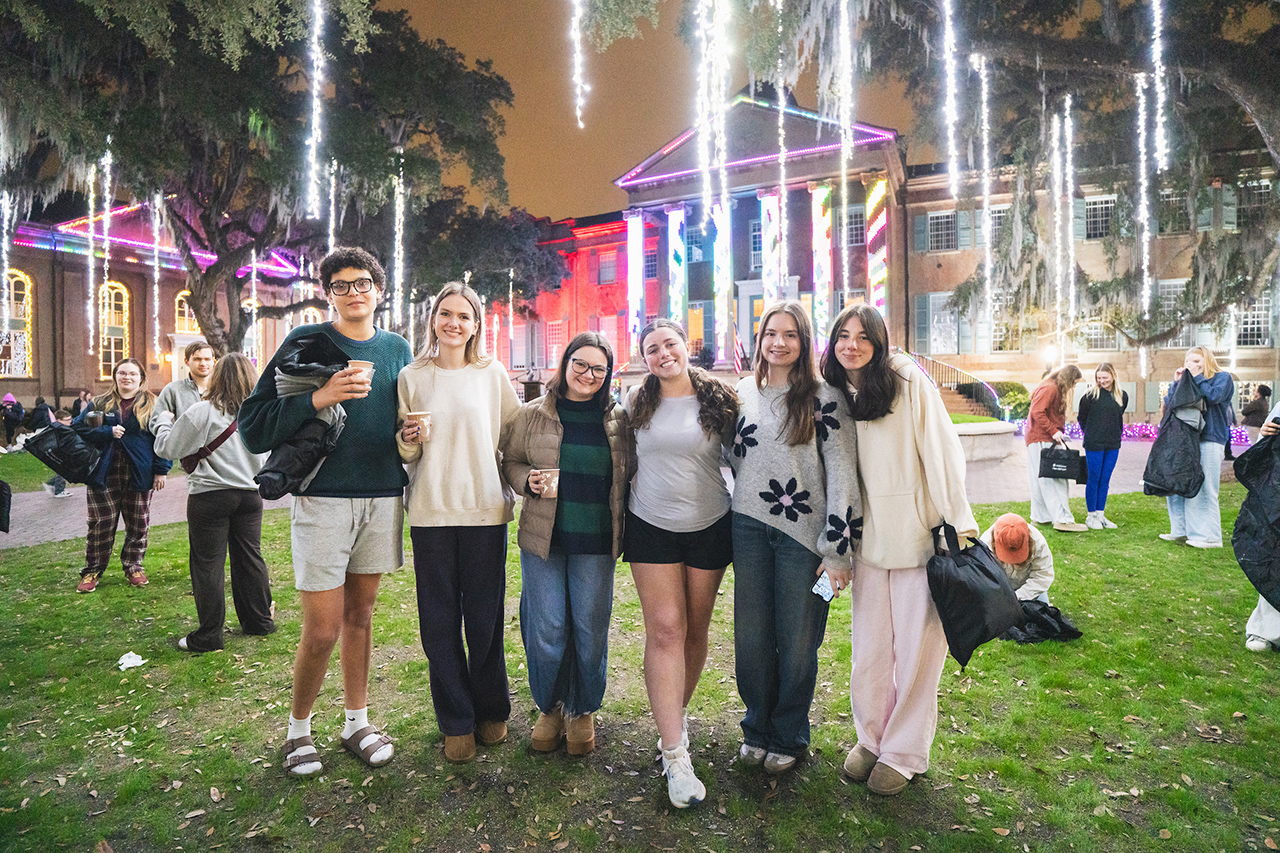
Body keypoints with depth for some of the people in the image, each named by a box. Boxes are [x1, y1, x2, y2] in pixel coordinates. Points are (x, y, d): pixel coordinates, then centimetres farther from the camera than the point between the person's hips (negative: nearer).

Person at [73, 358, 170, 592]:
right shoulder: (100, 404, 9)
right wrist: (107, 432, -11)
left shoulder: (152, 405, 3)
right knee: (101, 524, 3)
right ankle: (92, 571, 15)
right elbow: (77, 427, 4)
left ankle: (133, 567, 23)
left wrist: (161, 470, -8)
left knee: (138, 525, 7)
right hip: (104, 475, 1)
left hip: (139, 475, -1)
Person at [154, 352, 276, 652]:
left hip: (210, 497, -5)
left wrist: (164, 421, 12)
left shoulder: (203, 412, -13)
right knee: (250, 557, 15)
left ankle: (208, 636, 11)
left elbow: (168, 448, -5)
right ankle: (260, 620, 24)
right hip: (250, 494, 5)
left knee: (207, 565, 4)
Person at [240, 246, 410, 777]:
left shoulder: (396, 349, 10)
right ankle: (298, 728, 25)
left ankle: (357, 722, 30)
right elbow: (254, 427, -8)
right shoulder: (306, 343, -3)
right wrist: (319, 397, -21)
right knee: (323, 629, 1)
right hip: (323, 499, -3)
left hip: (383, 499, 4)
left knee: (360, 614, 15)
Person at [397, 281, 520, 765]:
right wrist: (407, 441, -9)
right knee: (439, 621, 5)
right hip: (431, 511, 1)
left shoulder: (492, 374, 6)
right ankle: (456, 723, 22)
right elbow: (405, 453, 11)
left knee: (485, 619, 6)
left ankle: (491, 711, 27)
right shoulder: (412, 377, 6)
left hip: (485, 509, 0)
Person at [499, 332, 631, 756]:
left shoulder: (618, 420, 5)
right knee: (546, 630, 5)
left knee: (591, 630, 8)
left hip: (596, 543, 1)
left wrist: (626, 528, 3)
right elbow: (509, 461, 10)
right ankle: (549, 708, 29)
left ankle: (582, 712, 30)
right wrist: (528, 481, -11)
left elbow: (629, 475, 12)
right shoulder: (531, 414, 4)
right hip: (542, 538, 0)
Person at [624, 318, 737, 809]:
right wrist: (622, 513, 11)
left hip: (709, 526, 1)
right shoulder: (637, 403, 2)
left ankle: (677, 713, 33)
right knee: (665, 628, -6)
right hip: (651, 526, 0)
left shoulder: (719, 400, -1)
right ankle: (674, 754, -1)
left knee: (695, 628, 9)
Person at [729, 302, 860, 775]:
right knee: (750, 634, 10)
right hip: (749, 528, 4)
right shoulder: (743, 394, 9)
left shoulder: (824, 398, -4)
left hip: (802, 533, -3)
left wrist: (838, 548, -11)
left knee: (797, 638, 8)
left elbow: (843, 474, -8)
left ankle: (789, 737, 29)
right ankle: (757, 728, 32)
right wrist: (739, 516, 13)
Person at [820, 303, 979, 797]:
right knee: (869, 646, 10)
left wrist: (960, 522, -9)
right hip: (867, 538, 4)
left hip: (919, 534, -4)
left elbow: (942, 449, -6)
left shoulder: (908, 381, -5)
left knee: (916, 647, 5)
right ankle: (871, 738, 30)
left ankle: (904, 752, 23)